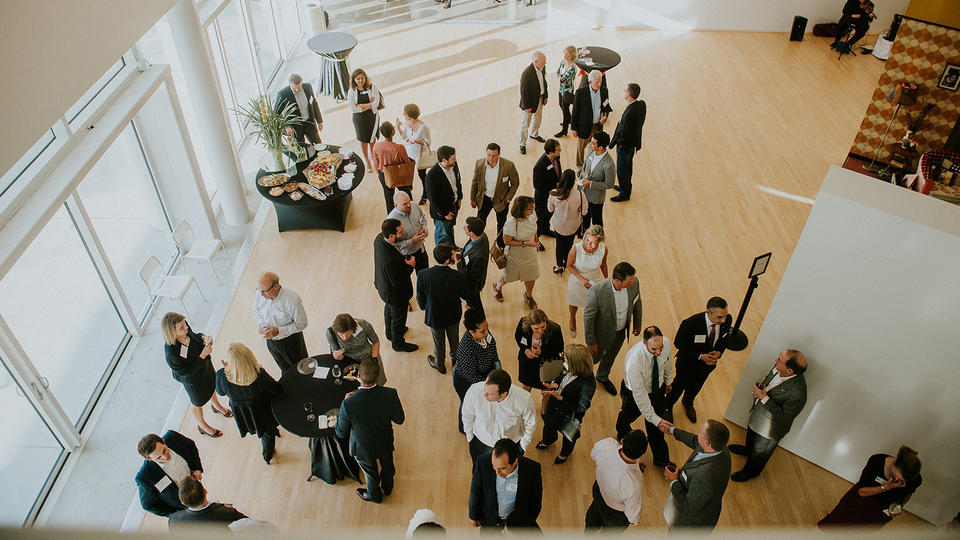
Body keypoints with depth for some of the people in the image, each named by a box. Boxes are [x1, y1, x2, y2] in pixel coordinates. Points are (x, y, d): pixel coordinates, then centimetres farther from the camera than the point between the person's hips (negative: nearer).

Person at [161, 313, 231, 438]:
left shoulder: (185, 331, -25)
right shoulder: (171, 352, -43)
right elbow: (185, 373, -31)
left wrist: (202, 337, -21)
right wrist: (203, 355, -37)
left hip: (205, 365, 6)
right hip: (193, 379, -6)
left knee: (211, 385, 35)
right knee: (198, 402, 23)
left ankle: (216, 405, 68)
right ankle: (202, 425, 55)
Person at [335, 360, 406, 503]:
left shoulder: (348, 404, -39)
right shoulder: (390, 395, -32)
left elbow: (341, 433, -21)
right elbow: (399, 420, -14)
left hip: (364, 449, -2)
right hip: (386, 443, 2)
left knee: (371, 473, 30)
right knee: (387, 466, 34)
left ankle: (375, 495, 59)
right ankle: (387, 488, 64)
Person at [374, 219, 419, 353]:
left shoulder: (379, 238, -19)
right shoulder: (391, 260, -44)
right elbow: (398, 282, -32)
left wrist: (404, 258, -14)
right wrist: (410, 266, -21)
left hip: (383, 285, 8)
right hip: (395, 293, -8)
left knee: (389, 308, 34)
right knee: (398, 316, 20)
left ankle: (390, 332, 62)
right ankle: (398, 343, 47)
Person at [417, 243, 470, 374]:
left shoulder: (423, 275, -30)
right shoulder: (458, 277, -32)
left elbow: (420, 298, -14)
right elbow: (466, 296, -14)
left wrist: (423, 307, 10)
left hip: (434, 316, 0)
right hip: (453, 316, 0)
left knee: (438, 341, 26)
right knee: (454, 338, 29)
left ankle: (440, 364, 51)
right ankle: (455, 359, 55)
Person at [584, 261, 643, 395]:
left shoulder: (633, 283, -24)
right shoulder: (596, 292, -39)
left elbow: (637, 303, -2)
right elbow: (588, 317, -25)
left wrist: (637, 324, 12)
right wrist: (590, 342, -15)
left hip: (621, 331, 5)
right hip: (603, 333, -5)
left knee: (611, 355, 30)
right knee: (595, 357, 22)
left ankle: (603, 376, 61)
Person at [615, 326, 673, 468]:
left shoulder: (666, 343, -28)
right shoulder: (634, 361, -43)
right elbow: (639, 395, -33)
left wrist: (668, 380, 16)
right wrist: (656, 419, -28)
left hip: (658, 388, 3)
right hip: (635, 392, -3)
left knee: (655, 429, 19)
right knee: (627, 417, 27)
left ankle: (661, 459, 44)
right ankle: (622, 433, 62)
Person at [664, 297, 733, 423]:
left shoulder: (727, 320, -23)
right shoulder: (691, 323, -38)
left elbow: (725, 338, -2)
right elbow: (678, 344, -23)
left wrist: (719, 352, -20)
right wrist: (700, 356, -29)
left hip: (709, 361, 5)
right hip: (688, 363, -4)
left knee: (696, 386, 31)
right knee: (679, 385, 23)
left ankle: (688, 403, 64)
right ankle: (668, 407, 53)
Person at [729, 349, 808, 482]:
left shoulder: (797, 393, -43)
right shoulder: (778, 367, -22)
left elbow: (784, 416, -30)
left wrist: (764, 398, -34)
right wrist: (759, 388, -7)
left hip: (770, 428, -6)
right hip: (758, 412, 7)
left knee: (760, 452, 24)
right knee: (751, 436, 38)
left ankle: (750, 472, 54)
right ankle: (748, 449, 70)